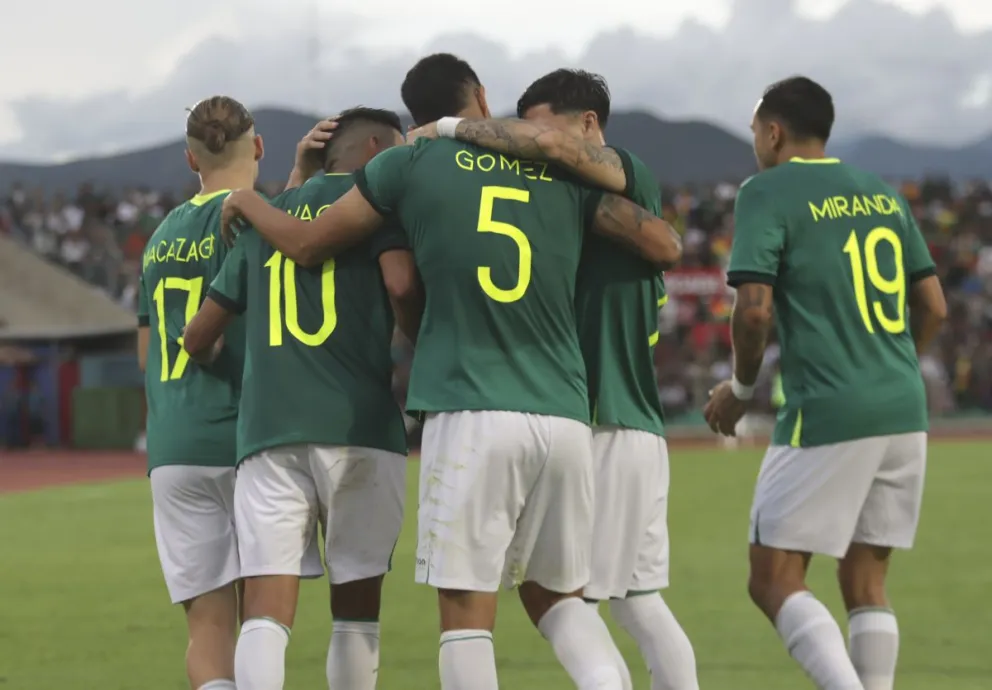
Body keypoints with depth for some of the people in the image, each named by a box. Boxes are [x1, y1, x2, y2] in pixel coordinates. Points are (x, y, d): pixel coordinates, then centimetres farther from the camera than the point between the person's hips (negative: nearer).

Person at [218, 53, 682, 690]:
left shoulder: (413, 163, 4)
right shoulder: (563, 170, 11)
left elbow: (307, 244, 13)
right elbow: (666, 248, 11)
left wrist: (249, 203, 32)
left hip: (470, 413, -3)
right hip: (565, 416, 3)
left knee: (466, 608, 0)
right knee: (554, 593, 17)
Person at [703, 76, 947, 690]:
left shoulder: (767, 194, -4)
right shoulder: (884, 196, 15)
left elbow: (755, 310, -13)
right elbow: (934, 307, 16)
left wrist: (741, 389, 3)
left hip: (826, 416, -6)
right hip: (904, 413, 6)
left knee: (775, 579, -2)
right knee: (866, 582, 13)